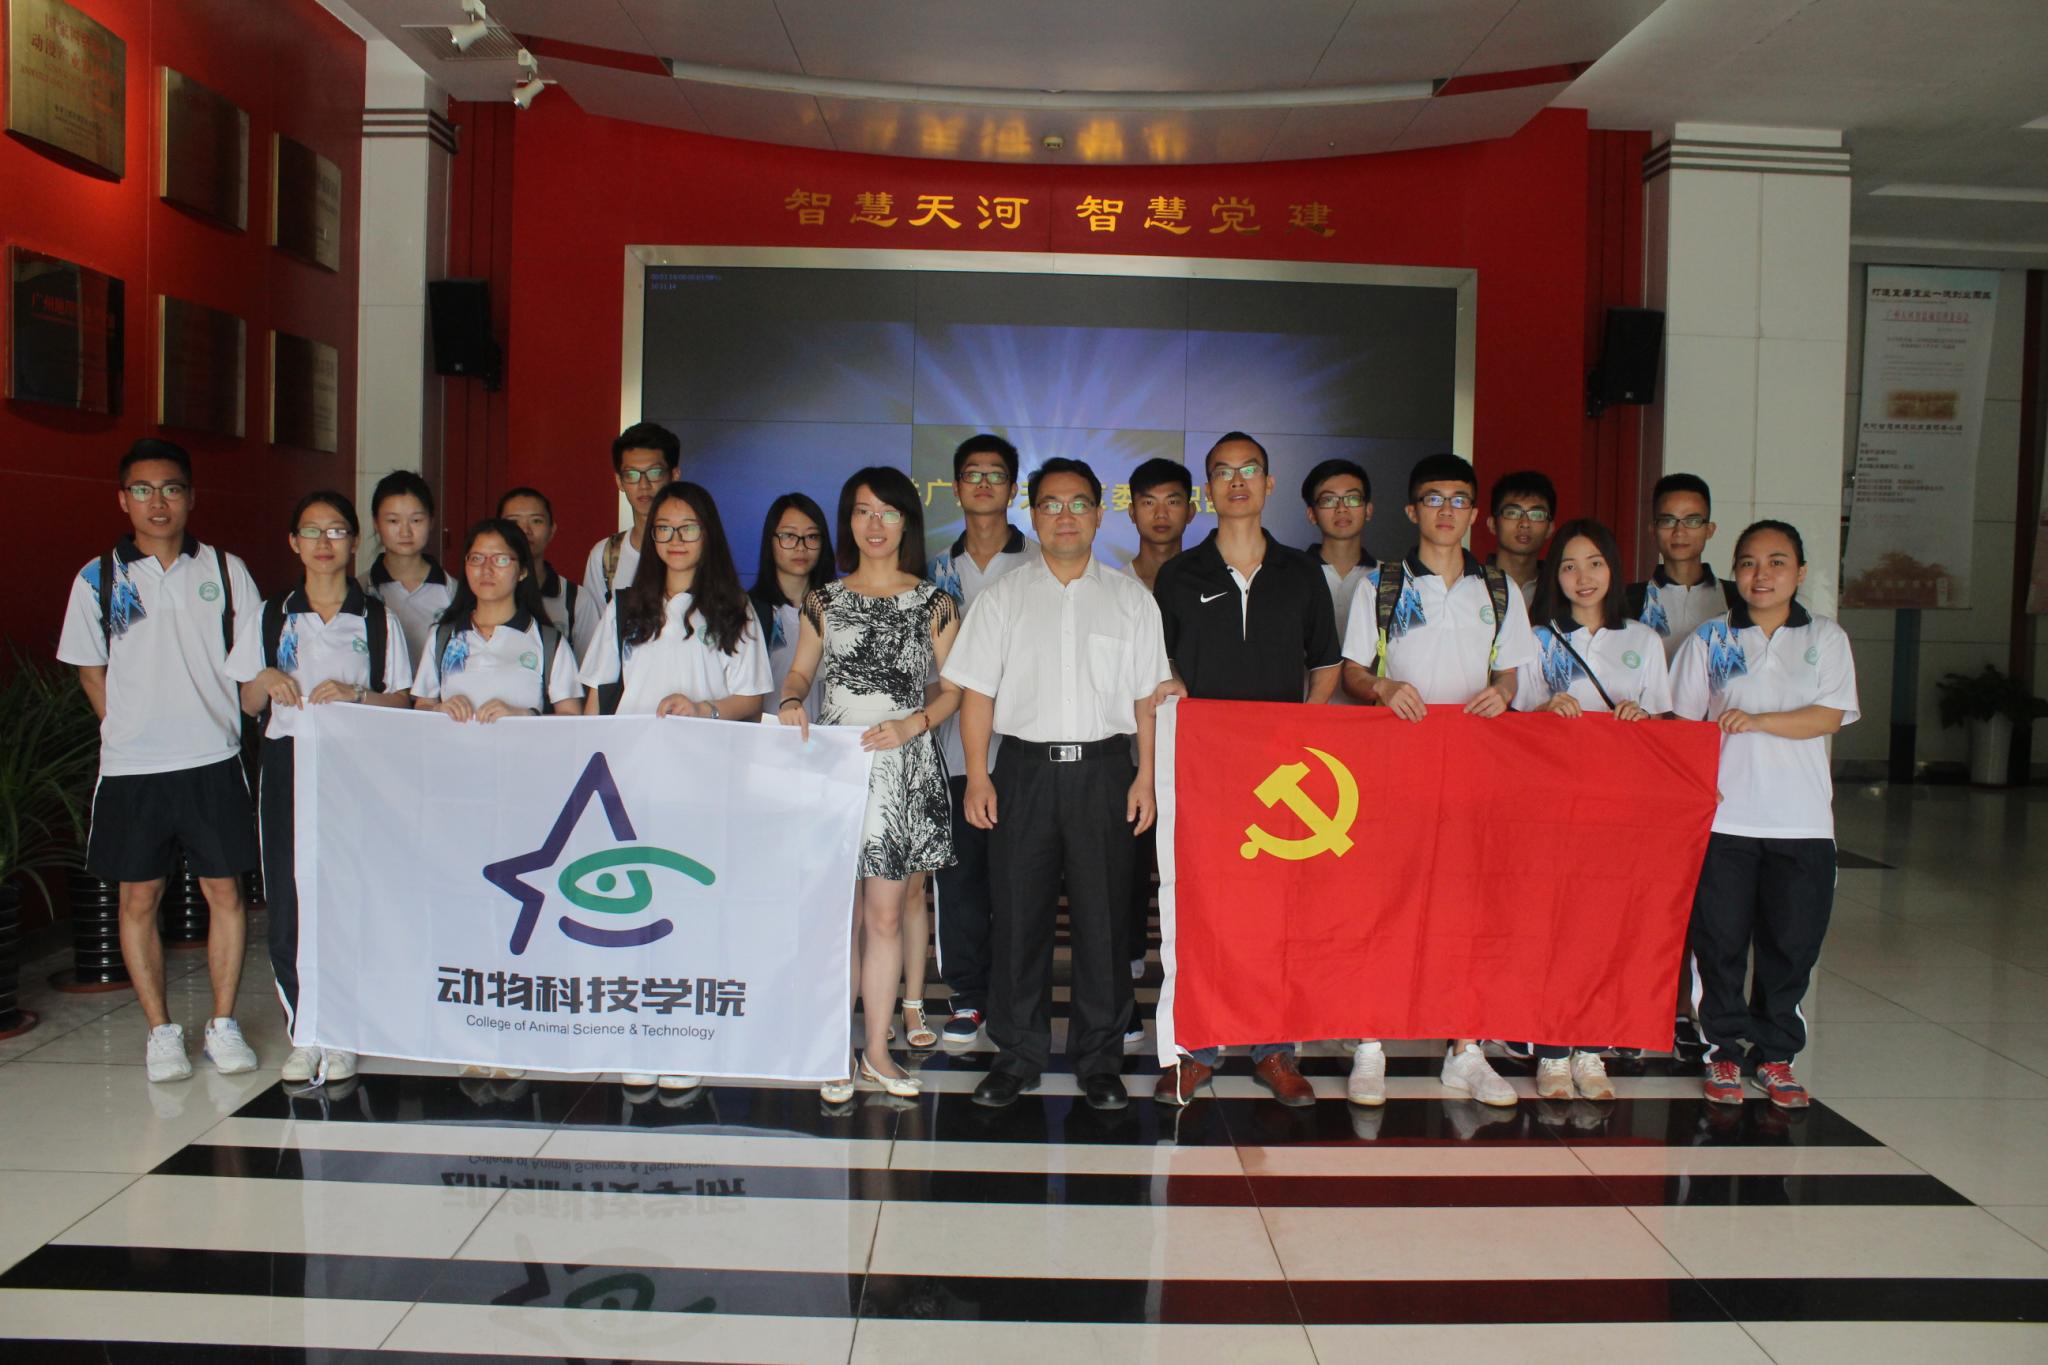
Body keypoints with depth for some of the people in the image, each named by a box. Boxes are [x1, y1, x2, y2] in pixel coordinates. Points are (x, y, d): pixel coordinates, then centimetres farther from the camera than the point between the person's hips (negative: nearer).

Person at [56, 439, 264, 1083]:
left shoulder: (225, 570, 5)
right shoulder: (98, 578, 4)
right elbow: (89, 669, 11)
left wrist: (222, 723, 3)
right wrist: (130, 729, 3)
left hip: (212, 760, 0)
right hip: (131, 766, 0)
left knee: (225, 891, 2)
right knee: (138, 897, 5)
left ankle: (222, 1023, 14)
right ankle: (161, 1031, 16)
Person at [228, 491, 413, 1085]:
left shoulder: (378, 619, 7)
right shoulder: (271, 617, 11)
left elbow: (401, 701, 5)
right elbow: (248, 702, 14)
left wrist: (355, 696, -13)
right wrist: (267, 681, -7)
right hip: (287, 764, 2)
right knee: (288, 903, -2)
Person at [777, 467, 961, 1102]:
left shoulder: (933, 603, 7)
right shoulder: (824, 601, 12)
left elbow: (954, 686, 4)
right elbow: (799, 673, 15)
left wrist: (912, 724, -11)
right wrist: (790, 702, -7)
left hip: (901, 765, -1)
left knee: (885, 915, 2)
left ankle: (878, 1048, 12)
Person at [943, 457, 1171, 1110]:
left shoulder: (1130, 598, 9)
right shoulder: (1003, 597, 9)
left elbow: (1148, 696, 7)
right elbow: (977, 691, 5)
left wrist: (1147, 775, -1)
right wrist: (978, 776, -4)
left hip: (1104, 769, 0)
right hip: (1024, 768, 0)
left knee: (1103, 917, 3)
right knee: (1018, 915, 3)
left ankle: (1099, 1057, 15)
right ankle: (1017, 1053, 16)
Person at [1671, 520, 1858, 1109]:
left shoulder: (1825, 639, 7)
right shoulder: (1709, 640, 6)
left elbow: (1832, 715, -5)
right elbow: (1682, 721, 5)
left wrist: (1758, 720, -16)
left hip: (1802, 821, 1)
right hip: (1723, 815, -1)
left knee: (1792, 940, 7)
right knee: (1720, 939, 3)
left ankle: (1775, 1053, 21)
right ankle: (1723, 1050, 17)